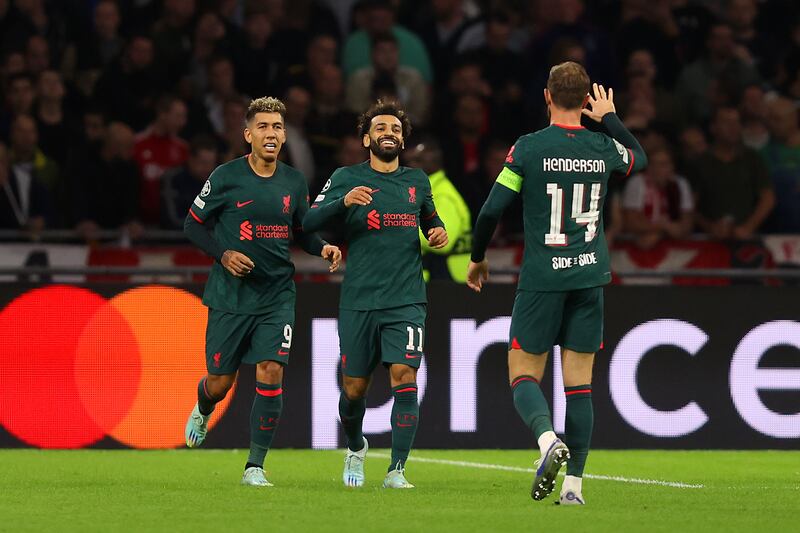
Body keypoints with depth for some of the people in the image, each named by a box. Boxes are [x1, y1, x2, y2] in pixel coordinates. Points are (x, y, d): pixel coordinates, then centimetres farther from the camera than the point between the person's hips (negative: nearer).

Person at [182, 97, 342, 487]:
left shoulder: (294, 182, 4)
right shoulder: (226, 177, -7)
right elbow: (193, 225, 1)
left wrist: (323, 248, -4)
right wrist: (223, 254, -14)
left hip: (276, 297, 2)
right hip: (230, 295, -2)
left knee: (270, 374, -13)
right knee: (220, 382, 5)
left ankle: (255, 466, -3)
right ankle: (203, 410, 45)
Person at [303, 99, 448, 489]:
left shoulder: (417, 180, 11)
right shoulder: (347, 178, 2)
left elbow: (429, 217, 29)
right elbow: (309, 222, -6)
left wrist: (439, 232, 6)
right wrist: (344, 201, -23)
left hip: (406, 302, 1)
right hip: (359, 301, -1)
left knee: (404, 378, -16)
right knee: (354, 389, 6)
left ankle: (396, 470, -13)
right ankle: (355, 448, 36)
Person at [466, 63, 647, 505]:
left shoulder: (528, 148, -8)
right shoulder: (604, 149, 2)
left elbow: (492, 209, -7)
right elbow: (640, 159, 26)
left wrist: (477, 258, 9)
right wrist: (610, 118, 38)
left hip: (542, 278, -3)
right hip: (589, 277, 3)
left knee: (523, 373, 4)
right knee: (579, 381, 6)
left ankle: (548, 438, -25)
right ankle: (574, 484, 3)